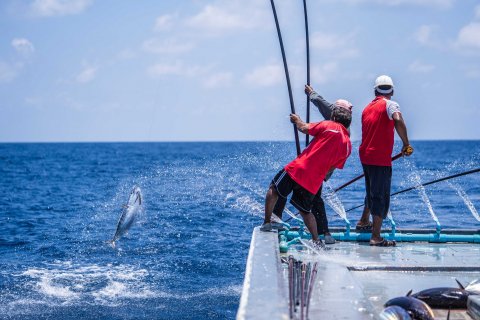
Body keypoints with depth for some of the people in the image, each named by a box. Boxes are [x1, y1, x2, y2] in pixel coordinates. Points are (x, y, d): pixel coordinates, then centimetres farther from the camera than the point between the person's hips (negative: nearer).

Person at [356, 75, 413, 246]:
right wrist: (406, 145, -21)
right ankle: (376, 237, -7)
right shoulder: (389, 104, -8)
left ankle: (364, 221, 42)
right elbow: (398, 121, -28)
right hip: (380, 159, -8)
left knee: (372, 192, 27)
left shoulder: (367, 108, 15)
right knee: (381, 197, -5)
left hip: (365, 156, 8)